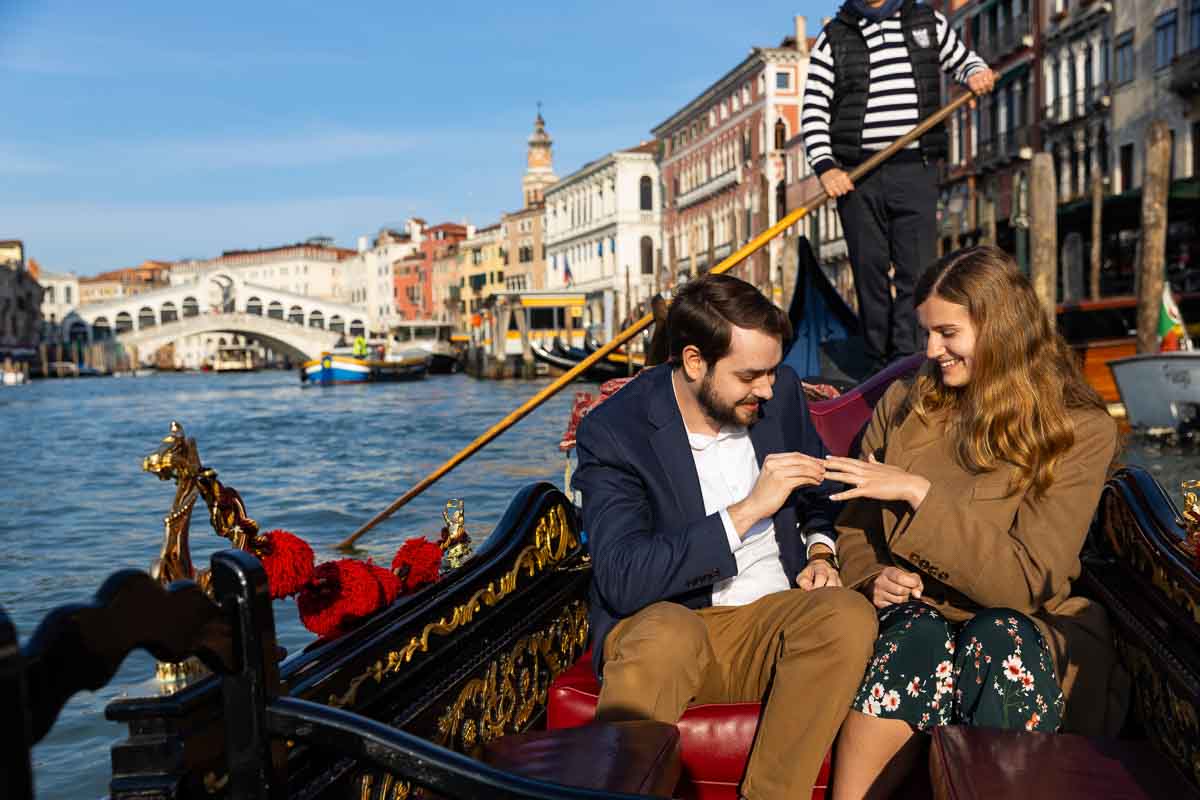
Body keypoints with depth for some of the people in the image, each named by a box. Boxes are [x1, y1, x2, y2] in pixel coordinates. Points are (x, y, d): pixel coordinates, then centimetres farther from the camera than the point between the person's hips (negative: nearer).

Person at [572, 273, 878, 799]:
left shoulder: (781, 391, 4)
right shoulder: (612, 431, -12)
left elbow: (819, 492, 23)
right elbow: (622, 583, -22)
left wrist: (821, 551, 0)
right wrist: (747, 509, -25)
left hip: (776, 620, 5)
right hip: (665, 623, -4)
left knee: (849, 613, -28)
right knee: (669, 634, -39)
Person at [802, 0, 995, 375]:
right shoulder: (833, 38, 7)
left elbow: (962, 59, 27)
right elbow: (813, 111, 2)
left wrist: (977, 73, 2)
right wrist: (825, 168, -11)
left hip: (915, 171, 1)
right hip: (855, 175, 0)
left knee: (918, 271, -6)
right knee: (870, 270, 4)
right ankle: (879, 367, 13)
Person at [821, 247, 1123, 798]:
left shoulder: (1081, 431, -5)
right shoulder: (903, 406, 6)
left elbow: (1028, 582, -14)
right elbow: (855, 527, 14)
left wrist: (919, 493, -19)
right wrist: (872, 580, -10)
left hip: (1021, 626, -1)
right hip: (913, 615, 2)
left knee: (997, 639, -36)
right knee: (919, 635, -33)